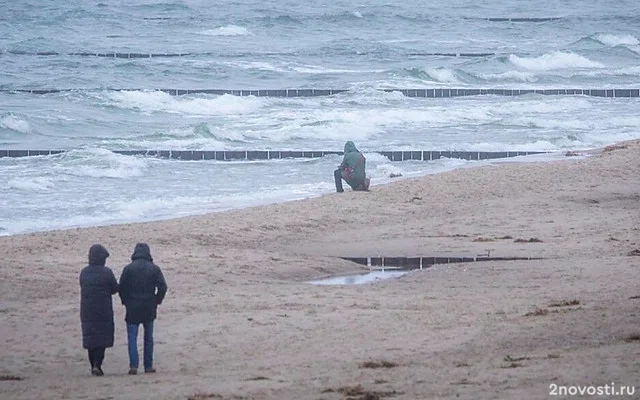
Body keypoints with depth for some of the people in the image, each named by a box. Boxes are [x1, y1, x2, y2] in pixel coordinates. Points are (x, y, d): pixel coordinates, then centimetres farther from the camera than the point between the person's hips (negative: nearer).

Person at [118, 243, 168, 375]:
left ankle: (133, 365, -13)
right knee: (148, 338, 12)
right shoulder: (154, 269, -3)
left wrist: (125, 302, 11)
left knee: (132, 337, 0)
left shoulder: (128, 269, -5)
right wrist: (157, 300, 10)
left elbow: (121, 288, -4)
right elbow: (162, 287, -5)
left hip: (132, 309, -1)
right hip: (149, 309, 1)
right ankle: (148, 366, 13)